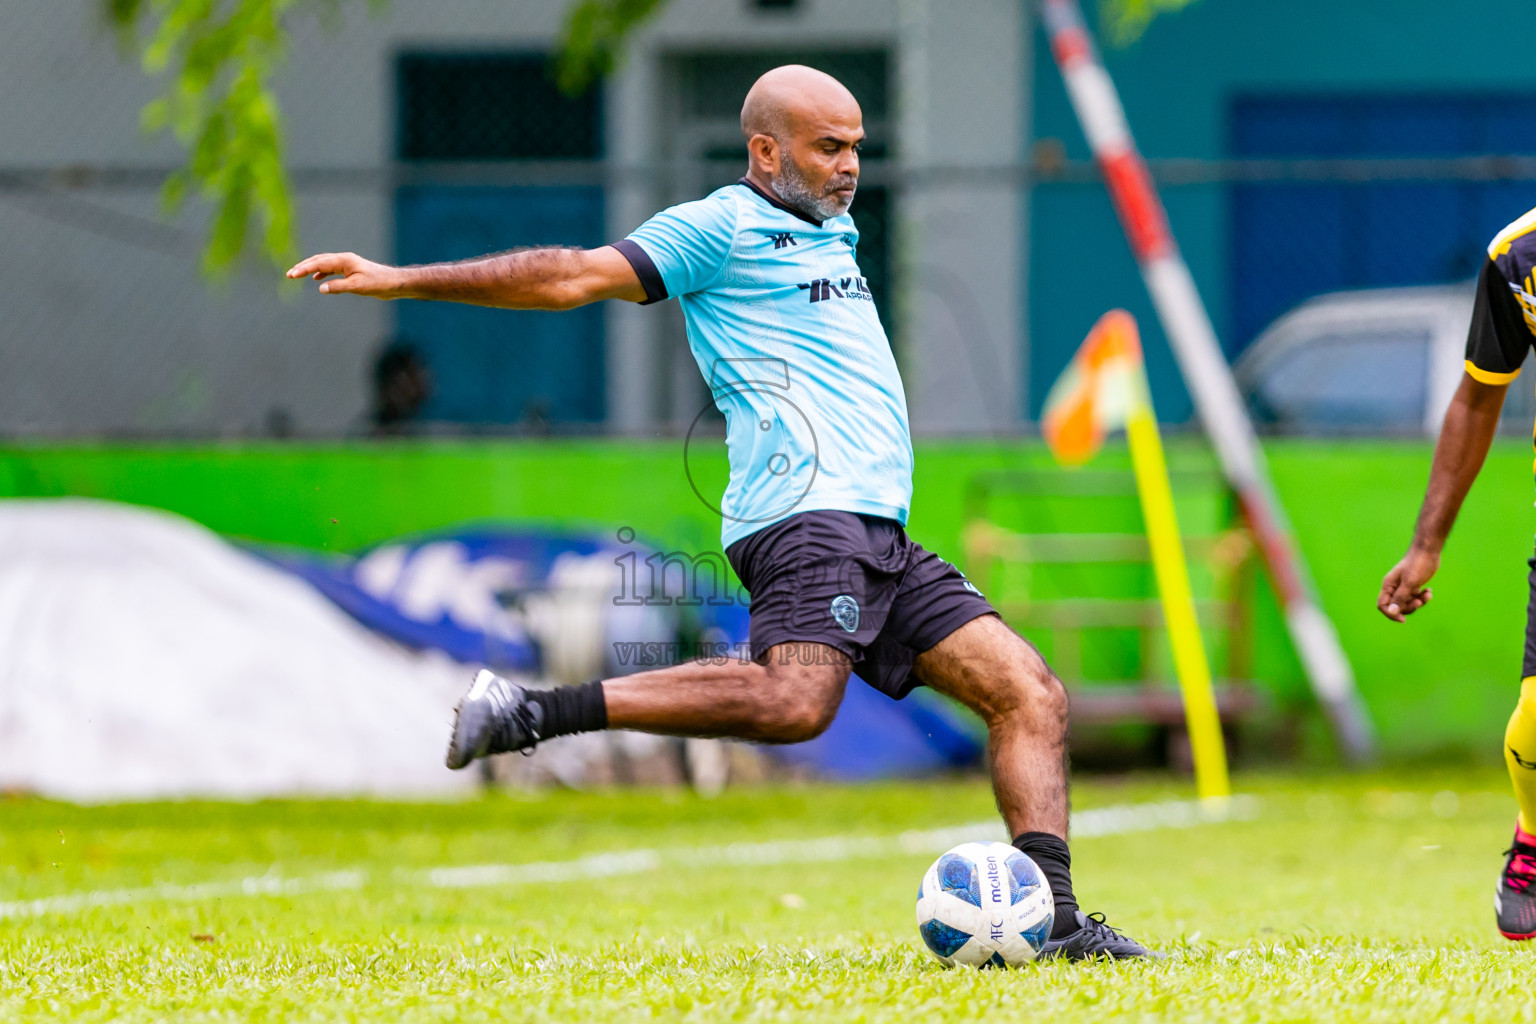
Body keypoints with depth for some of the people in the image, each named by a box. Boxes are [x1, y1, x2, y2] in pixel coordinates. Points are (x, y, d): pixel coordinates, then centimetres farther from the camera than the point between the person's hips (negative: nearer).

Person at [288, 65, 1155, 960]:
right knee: (795, 700, -32)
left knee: (1031, 695, 1)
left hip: (880, 534, 9)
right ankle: (532, 711, -27)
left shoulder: (831, 235, 26)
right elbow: (574, 278, -5)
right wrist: (404, 282, -10)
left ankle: (1052, 917, -3)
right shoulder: (723, 228, 0)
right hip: (806, 511, -9)